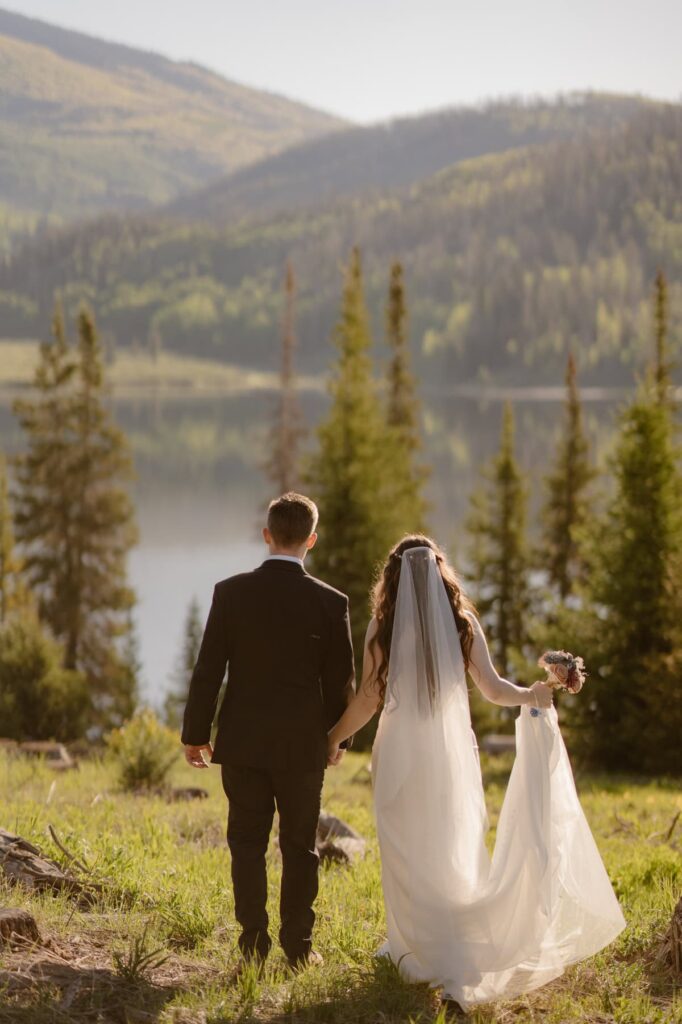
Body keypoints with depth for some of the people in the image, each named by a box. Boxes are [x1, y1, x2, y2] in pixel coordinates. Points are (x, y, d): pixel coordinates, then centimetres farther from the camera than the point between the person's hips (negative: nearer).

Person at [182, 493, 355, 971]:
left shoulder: (231, 592, -6)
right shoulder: (330, 602, -7)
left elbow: (208, 669, -4)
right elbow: (342, 681, -1)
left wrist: (196, 732, 5)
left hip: (242, 742, 0)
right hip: (304, 744, 0)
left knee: (248, 843, 8)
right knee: (299, 847, 10)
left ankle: (253, 945, 6)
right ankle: (299, 946, 12)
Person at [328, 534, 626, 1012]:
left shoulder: (383, 626, -5)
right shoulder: (462, 623, -2)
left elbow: (369, 699, -3)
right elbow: (493, 688, -4)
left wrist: (335, 738, 10)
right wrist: (532, 694, 10)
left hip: (400, 753, -1)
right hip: (451, 753, 1)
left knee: (407, 854, 12)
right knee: (454, 855, 9)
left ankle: (413, 951, 18)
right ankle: (457, 966, 1)